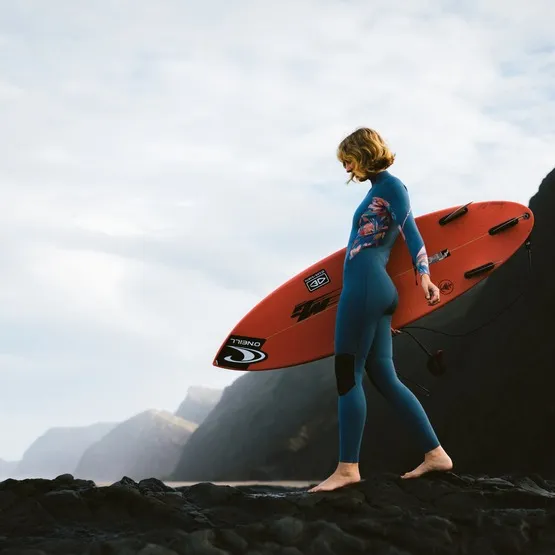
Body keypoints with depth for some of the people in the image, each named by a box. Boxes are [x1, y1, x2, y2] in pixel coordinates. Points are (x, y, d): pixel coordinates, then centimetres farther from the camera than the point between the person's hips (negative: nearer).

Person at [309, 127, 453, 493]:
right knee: (383, 376, 7)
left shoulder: (389, 184, -2)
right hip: (375, 286, 10)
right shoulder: (379, 189, 24)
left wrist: (423, 275, -28)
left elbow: (410, 231, -15)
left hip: (366, 284, -10)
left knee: (348, 372, -8)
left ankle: (348, 467, -5)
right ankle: (435, 453, 9)